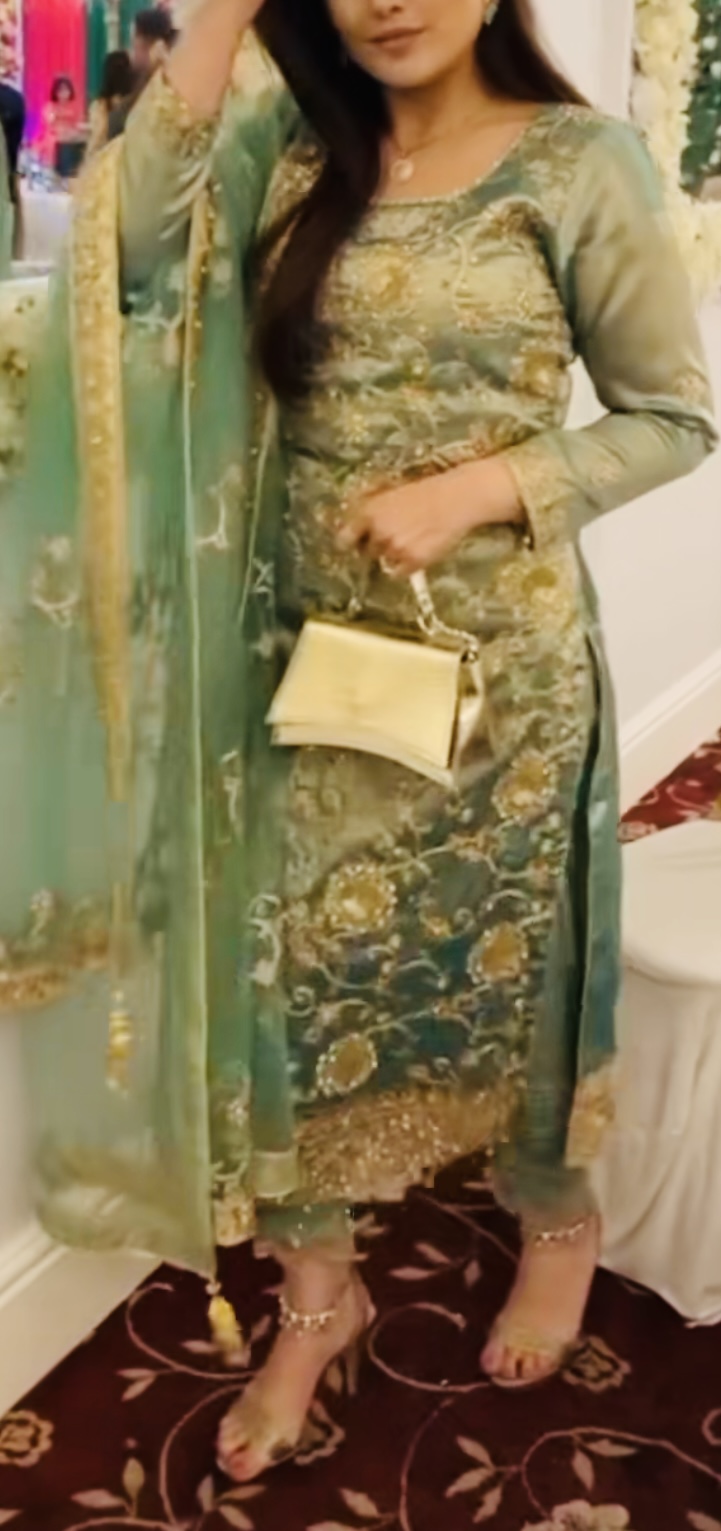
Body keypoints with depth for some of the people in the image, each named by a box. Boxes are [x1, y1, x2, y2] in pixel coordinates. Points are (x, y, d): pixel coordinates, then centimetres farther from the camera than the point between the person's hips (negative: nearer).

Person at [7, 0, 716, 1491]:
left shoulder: (580, 164, -7)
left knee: (510, 960, 14)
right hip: (311, 649, 4)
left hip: (497, 656, -3)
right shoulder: (295, 150, 4)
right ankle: (318, 1292, 30)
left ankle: (560, 1218, 44)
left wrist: (477, 491, -18)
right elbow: (134, 249, -13)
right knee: (284, 967, 7)